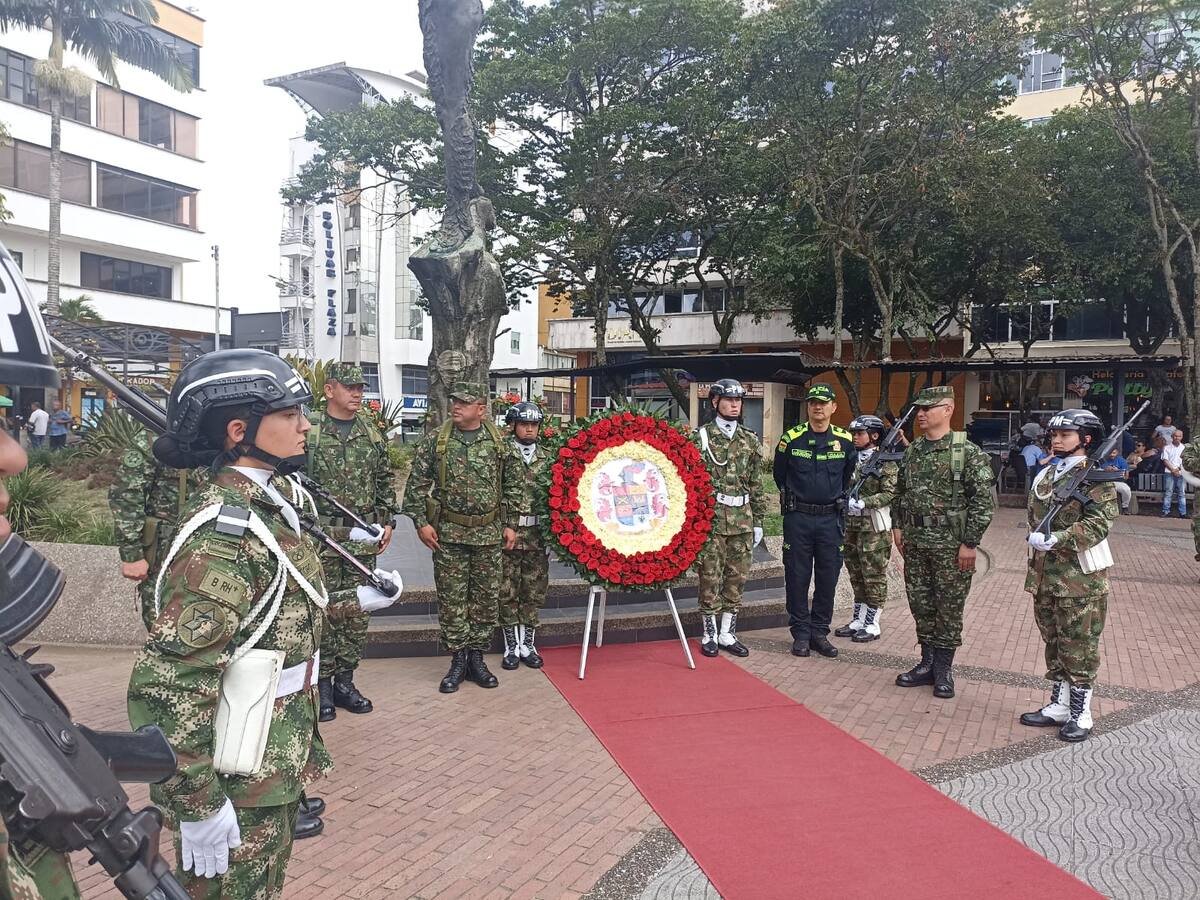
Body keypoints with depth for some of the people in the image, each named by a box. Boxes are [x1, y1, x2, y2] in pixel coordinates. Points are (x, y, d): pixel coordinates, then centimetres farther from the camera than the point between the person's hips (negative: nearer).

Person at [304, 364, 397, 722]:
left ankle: (345, 680, 20)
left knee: (357, 612, 8)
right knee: (323, 611, 2)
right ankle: (322, 683, 14)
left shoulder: (372, 431, 10)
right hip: (321, 536, -4)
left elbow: (385, 481, 15)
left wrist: (387, 522, 9)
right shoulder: (308, 430, -4)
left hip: (364, 538, 4)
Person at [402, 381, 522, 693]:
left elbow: (512, 487, 7)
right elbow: (416, 484, 1)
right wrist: (421, 522, -6)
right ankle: (458, 660, 16)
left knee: (486, 598, 7)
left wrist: (511, 524, 4)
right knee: (452, 600, 4)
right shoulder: (435, 441, -2)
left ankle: (477, 657, 21)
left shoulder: (500, 443, 1)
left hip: (489, 535, 1)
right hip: (448, 534, -1)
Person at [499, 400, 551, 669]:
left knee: (534, 591, 8)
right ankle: (511, 647, 15)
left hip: (537, 534, 3)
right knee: (507, 591, 4)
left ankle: (528, 644, 20)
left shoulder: (546, 457, 8)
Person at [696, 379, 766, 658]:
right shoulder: (701, 437, -3)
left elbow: (756, 485, 13)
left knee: (737, 578, 8)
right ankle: (709, 634, 14)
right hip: (711, 517, -4)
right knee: (710, 578, 2)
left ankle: (727, 633, 20)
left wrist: (758, 521, 10)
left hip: (742, 520, 4)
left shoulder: (750, 440, 10)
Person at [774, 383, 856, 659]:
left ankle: (820, 632, 18)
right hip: (798, 517, -2)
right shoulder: (791, 439, -3)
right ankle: (801, 633, 13)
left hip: (831, 519, 2)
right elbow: (780, 476, 11)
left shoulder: (845, 441, 2)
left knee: (828, 578, 6)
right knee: (797, 577, 2)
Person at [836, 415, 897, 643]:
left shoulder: (885, 462, -7)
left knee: (874, 577, 1)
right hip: (851, 524, 7)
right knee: (856, 575, 13)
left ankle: (872, 625, 9)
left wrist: (863, 502, -22)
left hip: (874, 526, -7)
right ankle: (858, 621, 23)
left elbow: (891, 494, -14)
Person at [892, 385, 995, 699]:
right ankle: (928, 663, 26)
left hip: (950, 544, -6)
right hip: (914, 542, 6)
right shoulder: (912, 451, 8)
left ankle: (944, 669, 18)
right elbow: (900, 492, 18)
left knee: (949, 608, 5)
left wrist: (969, 543, -15)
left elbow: (982, 501, -12)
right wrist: (898, 526, 10)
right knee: (920, 604, 12)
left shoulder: (968, 452, -10)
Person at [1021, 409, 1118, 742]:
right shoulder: (1045, 476, 13)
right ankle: (1059, 705, 27)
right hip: (1046, 575, 7)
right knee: (1053, 643, 15)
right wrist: (1036, 538, 9)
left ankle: (1080, 714, 12)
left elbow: (1098, 524, -20)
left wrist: (1056, 539, -28)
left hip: (1081, 578, -7)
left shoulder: (1096, 477, -9)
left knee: (1078, 648, 0)